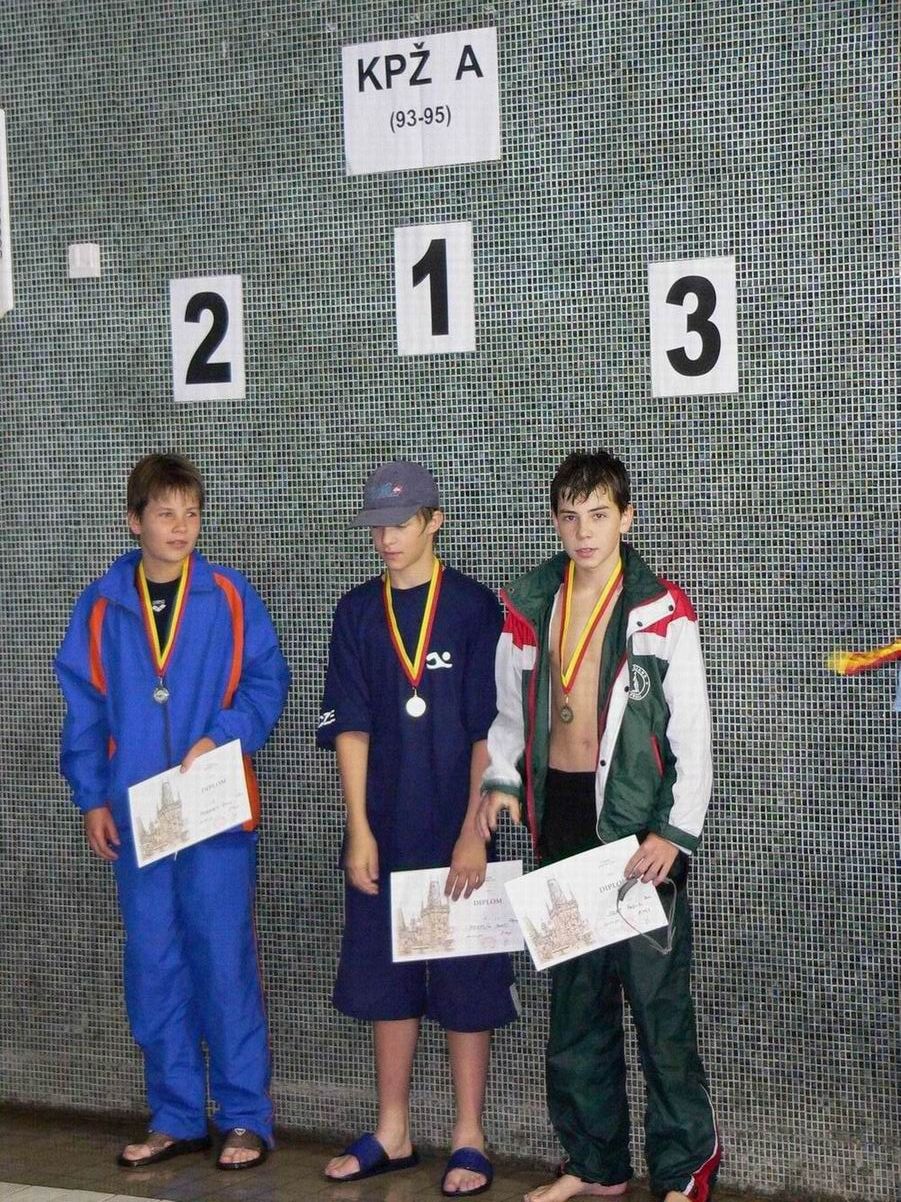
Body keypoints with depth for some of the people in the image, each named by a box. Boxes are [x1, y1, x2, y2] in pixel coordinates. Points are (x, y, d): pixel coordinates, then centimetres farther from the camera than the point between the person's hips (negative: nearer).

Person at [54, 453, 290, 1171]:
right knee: (153, 968, 9)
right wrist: (93, 797, 4)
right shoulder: (101, 606, 5)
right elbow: (83, 709, 8)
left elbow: (268, 682, 0)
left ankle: (246, 1118, 8)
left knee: (224, 961, -2)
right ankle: (177, 1117, 20)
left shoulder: (229, 597, -1)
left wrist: (221, 737, -15)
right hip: (136, 815, 3)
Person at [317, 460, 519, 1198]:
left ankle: (469, 1139, 16)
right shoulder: (358, 614, 5)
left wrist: (473, 834, -12)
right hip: (385, 833, 4)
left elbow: (489, 730, -7)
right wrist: (360, 831, -4)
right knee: (387, 981, 12)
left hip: (455, 834, -4)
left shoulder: (474, 609, -5)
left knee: (466, 985, 4)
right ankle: (392, 1136, 24)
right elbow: (350, 727, 3)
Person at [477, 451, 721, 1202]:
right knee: (575, 1000, 12)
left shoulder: (660, 611, -6)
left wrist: (676, 832, -14)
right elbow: (509, 711, 16)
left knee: (658, 999, -3)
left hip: (638, 825, -5)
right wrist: (501, 780, -1)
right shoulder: (530, 607, 8)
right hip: (559, 815, 5)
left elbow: (693, 733, -6)